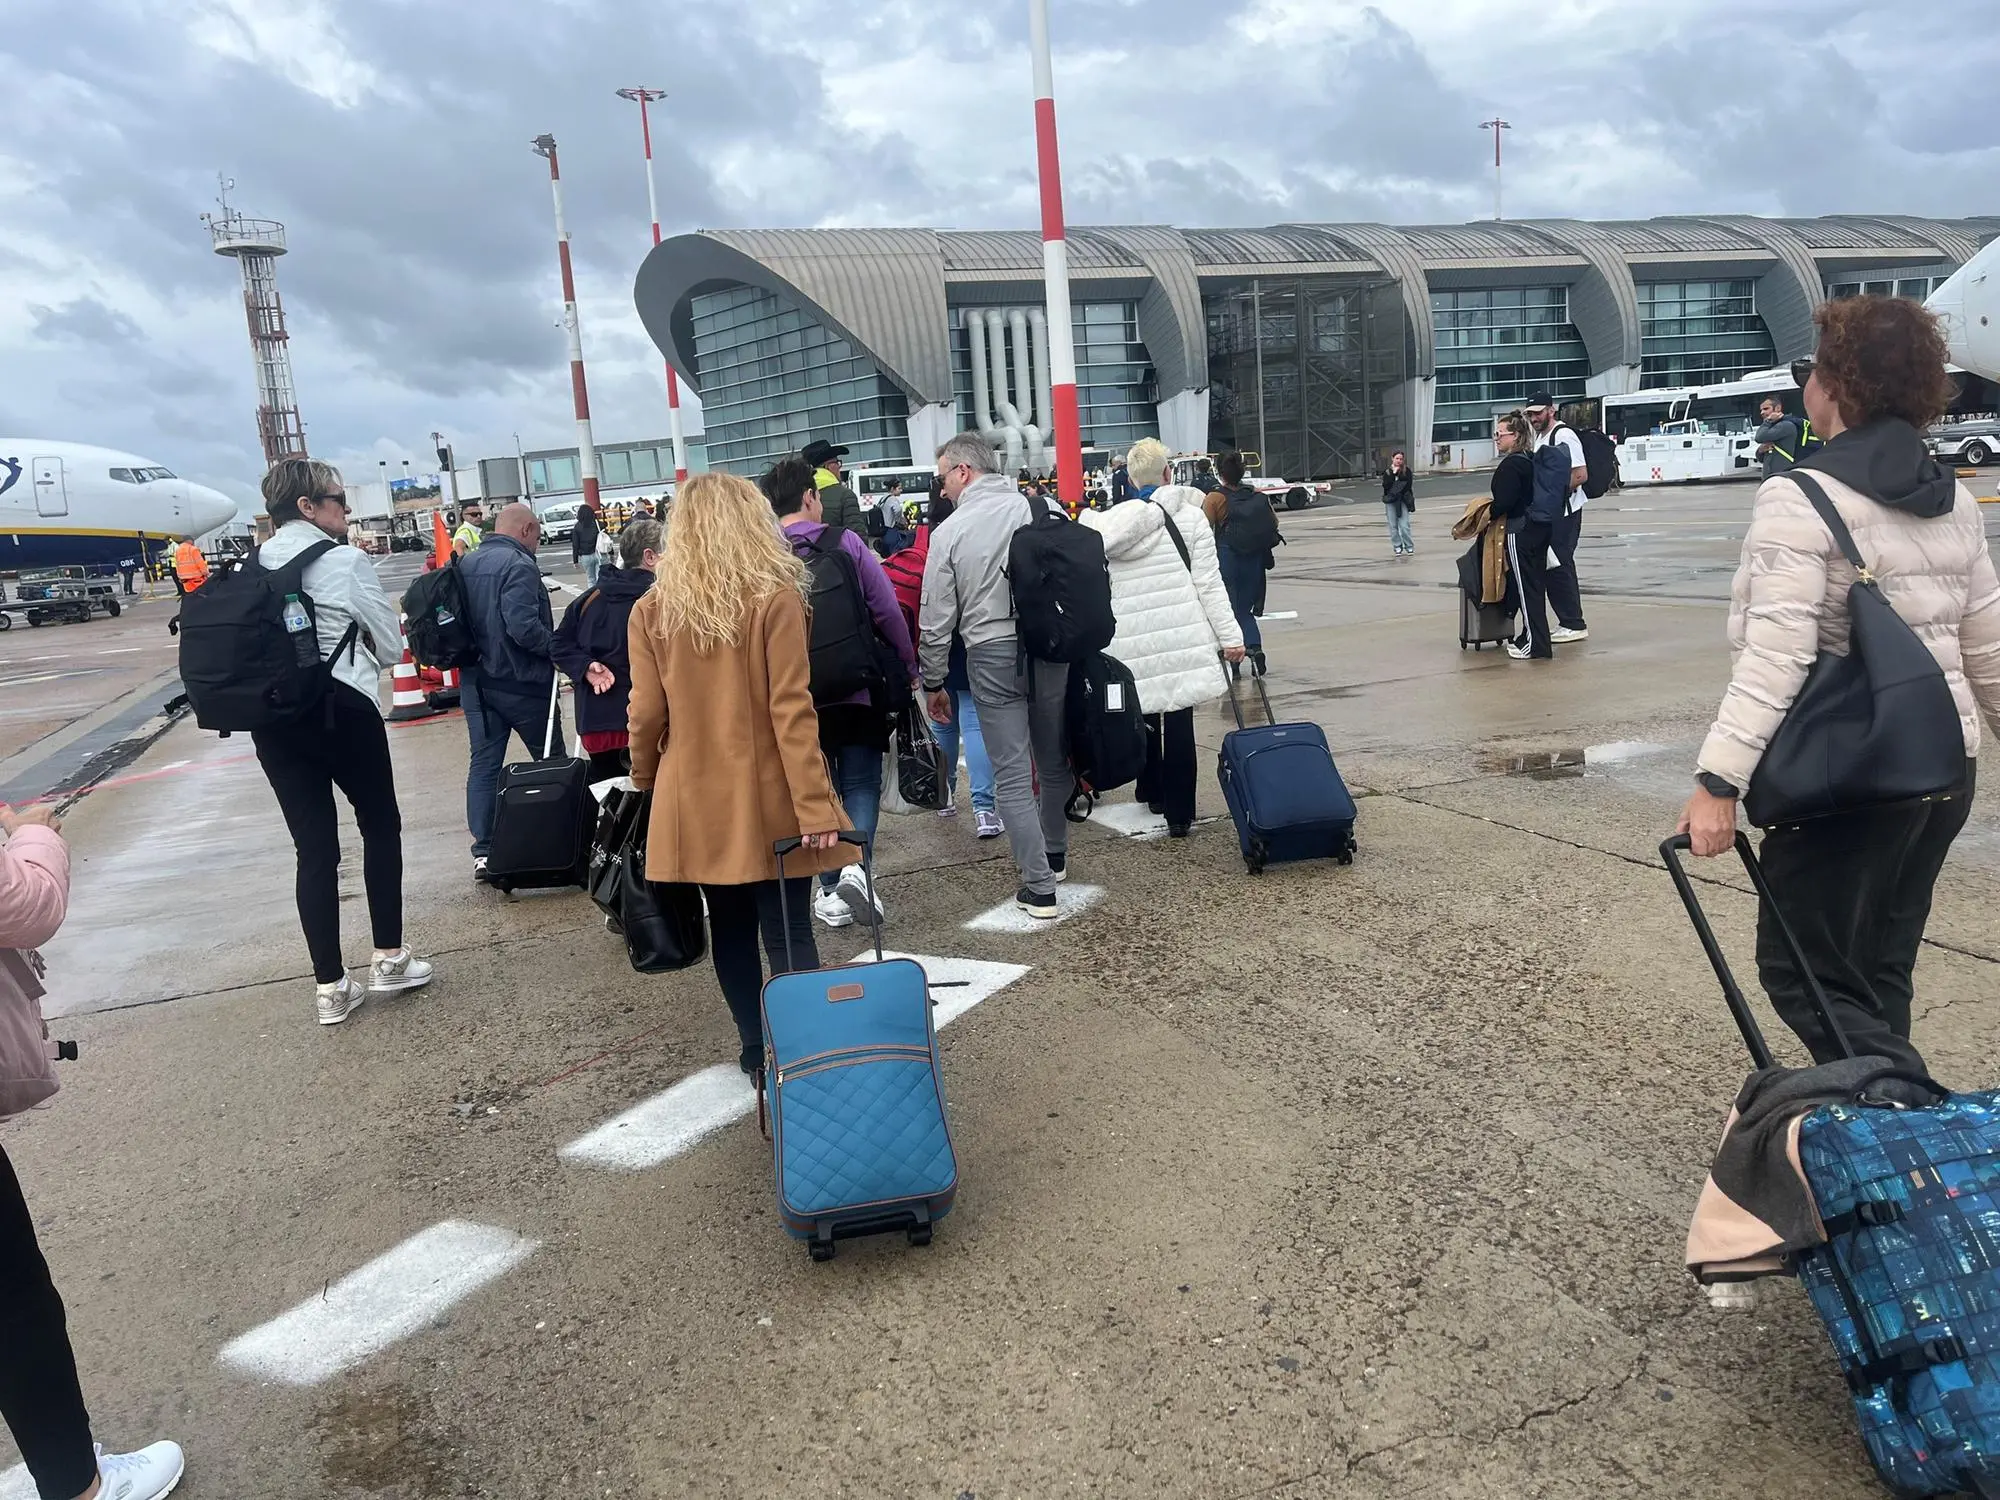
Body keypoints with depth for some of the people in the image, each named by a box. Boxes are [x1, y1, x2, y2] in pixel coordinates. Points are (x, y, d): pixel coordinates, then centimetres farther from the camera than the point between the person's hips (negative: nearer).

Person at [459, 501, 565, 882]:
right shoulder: (519, 566, -16)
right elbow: (523, 627, -26)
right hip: (521, 682, -6)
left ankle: (483, 851, 4)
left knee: (484, 763, 8)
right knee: (552, 761, 9)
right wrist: (559, 649, -13)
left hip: (477, 682, 7)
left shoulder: (466, 565, 9)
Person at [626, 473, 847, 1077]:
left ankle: (756, 1049, 25)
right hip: (767, 798, -3)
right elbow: (791, 711, -15)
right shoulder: (775, 598, -10)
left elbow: (646, 715, 1)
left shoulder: (652, 609, -1)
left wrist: (646, 780, 19)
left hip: (697, 799, 3)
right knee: (788, 936, 2)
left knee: (730, 930, 15)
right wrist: (815, 803, -14)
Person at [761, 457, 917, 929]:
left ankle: (832, 890, 15)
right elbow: (888, 612, -7)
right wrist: (908, 667, 5)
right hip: (857, 692, -2)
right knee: (861, 784, 9)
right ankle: (854, 864, -12)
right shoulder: (846, 544, -7)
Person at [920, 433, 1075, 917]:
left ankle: (1039, 887, 3)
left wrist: (934, 682, 11)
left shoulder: (949, 532, -4)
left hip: (991, 655, -3)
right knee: (1054, 758, 19)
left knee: (1012, 775, 4)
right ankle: (1054, 854, 38)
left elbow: (936, 619, 0)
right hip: (1051, 645, 3)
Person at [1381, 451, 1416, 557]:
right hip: (1390, 501, 2)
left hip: (1403, 501, -2)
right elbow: (1386, 485, -7)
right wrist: (1393, 473, -11)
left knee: (1404, 525, -8)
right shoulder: (1387, 472, 7)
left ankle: (1409, 547, 4)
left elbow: (1408, 485, -4)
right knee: (1393, 526, 3)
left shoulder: (1407, 471, 3)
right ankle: (1397, 547, 12)